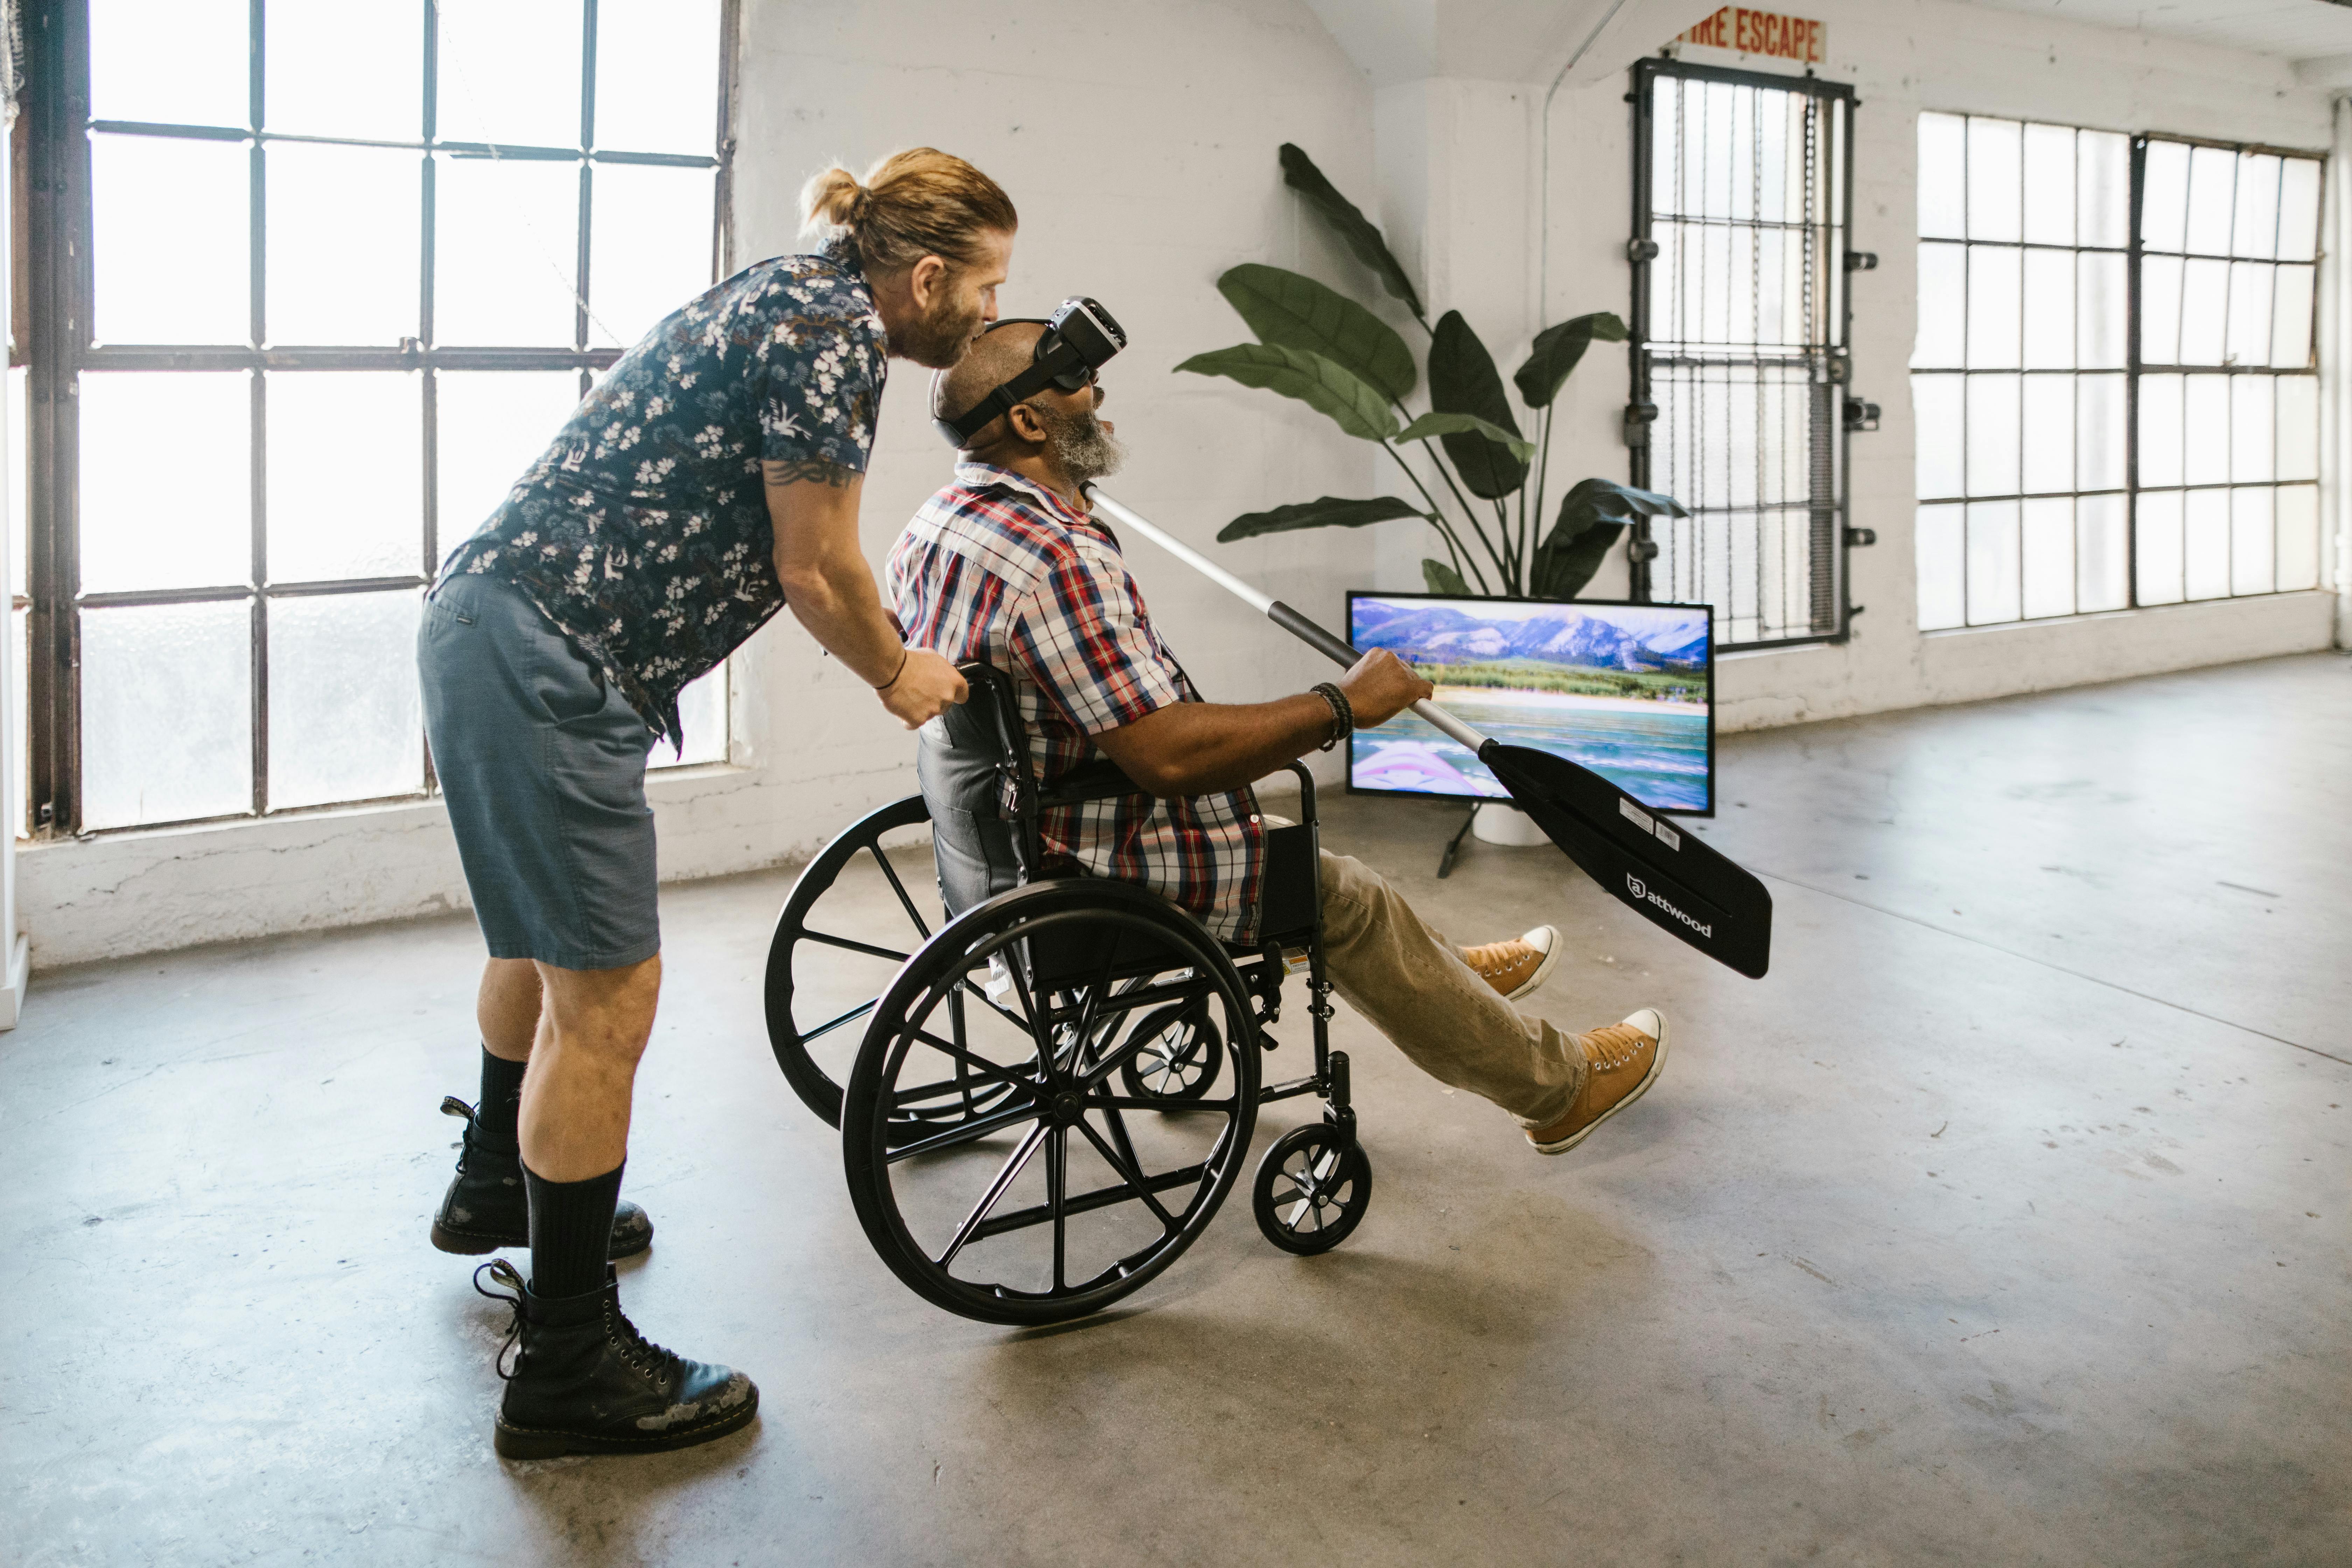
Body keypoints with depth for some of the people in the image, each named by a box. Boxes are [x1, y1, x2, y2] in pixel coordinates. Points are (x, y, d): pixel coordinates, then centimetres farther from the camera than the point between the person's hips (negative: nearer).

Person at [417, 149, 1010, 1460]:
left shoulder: (796, 300, 17)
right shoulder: (837, 332, -14)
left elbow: (773, 554, 25)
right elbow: (817, 574, -10)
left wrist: (896, 647, 29)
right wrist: (899, 675, 8)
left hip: (496, 621, 11)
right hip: (549, 658, -11)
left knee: (549, 934, 27)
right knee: (608, 995, -7)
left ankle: (497, 1187, 50)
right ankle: (570, 1370, 4)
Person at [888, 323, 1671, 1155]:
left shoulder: (932, 525, 1)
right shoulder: (1057, 562, -31)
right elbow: (1170, 755, -34)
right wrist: (1342, 704, -23)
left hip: (1007, 841, 10)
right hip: (1095, 882, -10)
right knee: (1348, 899, 5)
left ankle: (1439, 973, 45)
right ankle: (1556, 1087, 23)